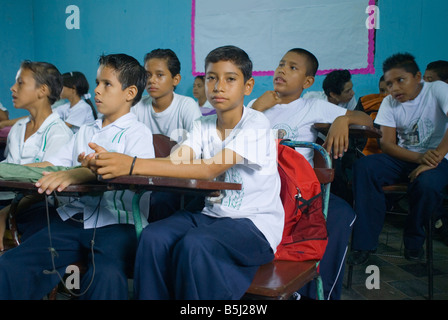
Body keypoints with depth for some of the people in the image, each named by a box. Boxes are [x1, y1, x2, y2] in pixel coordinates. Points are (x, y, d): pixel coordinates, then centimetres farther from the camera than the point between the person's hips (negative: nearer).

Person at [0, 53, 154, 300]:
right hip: (73, 217, 6)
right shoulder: (86, 131, 24)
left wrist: (74, 174, -35)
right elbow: (49, 165, 21)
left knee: (105, 275, -37)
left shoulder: (138, 133, 2)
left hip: (116, 222, -6)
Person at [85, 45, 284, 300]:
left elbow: (211, 168, -26)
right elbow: (176, 161, -9)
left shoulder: (256, 124, -12)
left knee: (194, 244, -33)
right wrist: (116, 163, -28)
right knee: (153, 237, -21)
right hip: (212, 215, 6)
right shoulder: (203, 126, 9)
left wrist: (134, 165, -33)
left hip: (256, 224, -5)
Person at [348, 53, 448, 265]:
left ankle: (414, 240, -6)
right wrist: (419, 157, -22)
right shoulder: (389, 103, 3)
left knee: (427, 184, -37)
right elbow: (387, 144, -5)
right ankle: (365, 242, -20)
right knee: (364, 167, -23)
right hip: (403, 158, 4)